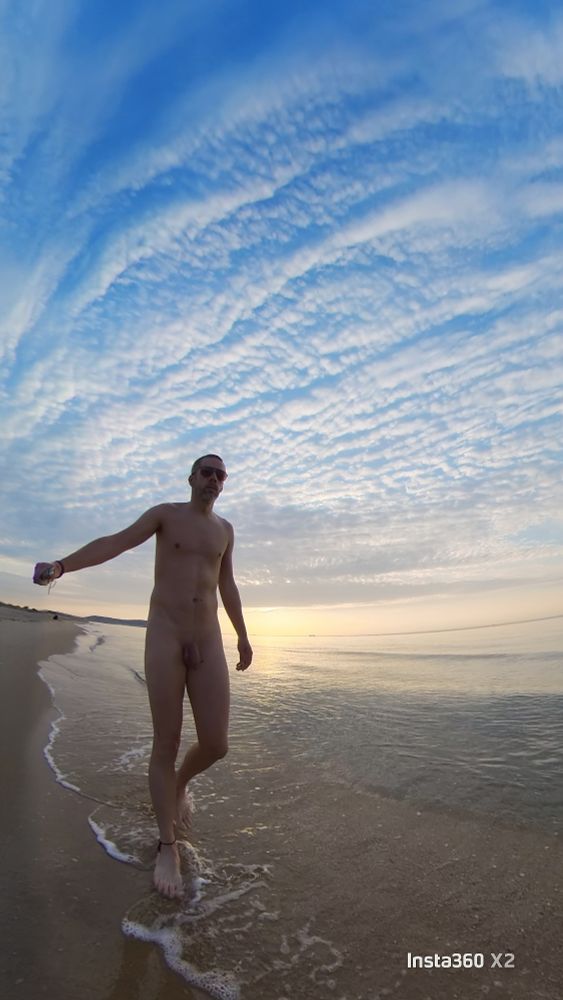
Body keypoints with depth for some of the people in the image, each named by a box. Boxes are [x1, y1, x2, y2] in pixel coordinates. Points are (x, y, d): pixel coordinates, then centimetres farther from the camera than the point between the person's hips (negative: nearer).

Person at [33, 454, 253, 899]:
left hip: (208, 642, 4)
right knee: (166, 744, 2)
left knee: (215, 745, 0)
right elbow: (113, 543, -11)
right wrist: (61, 565, -28)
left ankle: (180, 783, 36)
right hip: (164, 638, -3)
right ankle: (168, 847, 21)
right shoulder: (165, 513, 2)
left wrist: (243, 637, 24)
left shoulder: (225, 529, 14)